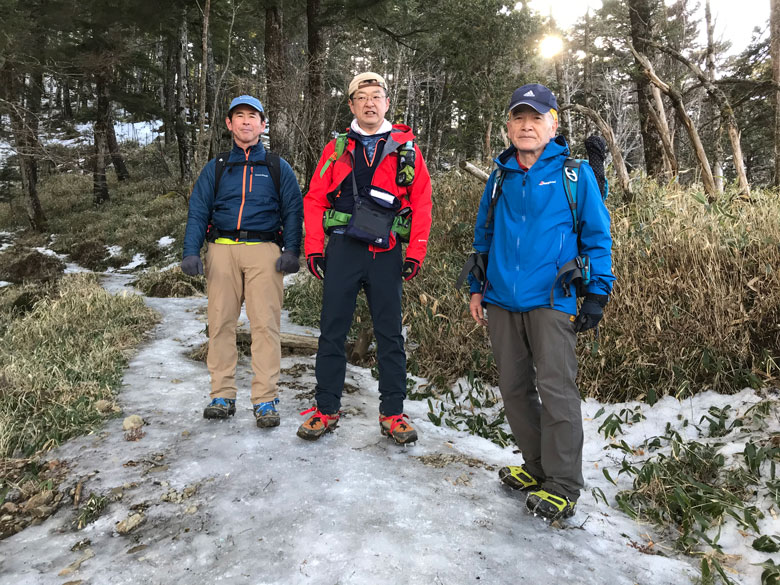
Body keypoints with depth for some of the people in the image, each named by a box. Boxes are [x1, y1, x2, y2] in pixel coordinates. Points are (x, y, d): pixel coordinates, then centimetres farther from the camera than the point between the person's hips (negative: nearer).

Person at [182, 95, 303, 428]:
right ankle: (222, 395, 10)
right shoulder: (215, 169, 19)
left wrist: (291, 250, -7)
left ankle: (265, 399, -3)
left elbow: (293, 211, 8)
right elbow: (198, 211, 13)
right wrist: (190, 251, -2)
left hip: (264, 250, -2)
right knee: (220, 322, 1)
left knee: (265, 323, -8)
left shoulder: (278, 168, 15)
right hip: (222, 250, 2)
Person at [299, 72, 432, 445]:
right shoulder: (337, 148, 10)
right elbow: (315, 199, 8)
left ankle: (392, 413, 16)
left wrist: (416, 254, -4)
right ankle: (326, 409, 17)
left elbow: (421, 203, 3)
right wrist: (314, 248, -1)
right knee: (332, 331, 5)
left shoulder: (406, 148, 7)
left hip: (386, 253, 0)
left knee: (390, 334, 5)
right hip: (342, 249, 1)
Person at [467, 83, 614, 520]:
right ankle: (537, 467, 28)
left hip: (551, 301, -5)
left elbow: (597, 235, 1)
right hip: (502, 302, 5)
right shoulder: (501, 176, 13)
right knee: (514, 388, 10)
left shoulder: (575, 173, 1)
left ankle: (563, 486, 9)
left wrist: (598, 293, -6)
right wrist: (477, 286, 13)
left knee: (555, 390, -6)